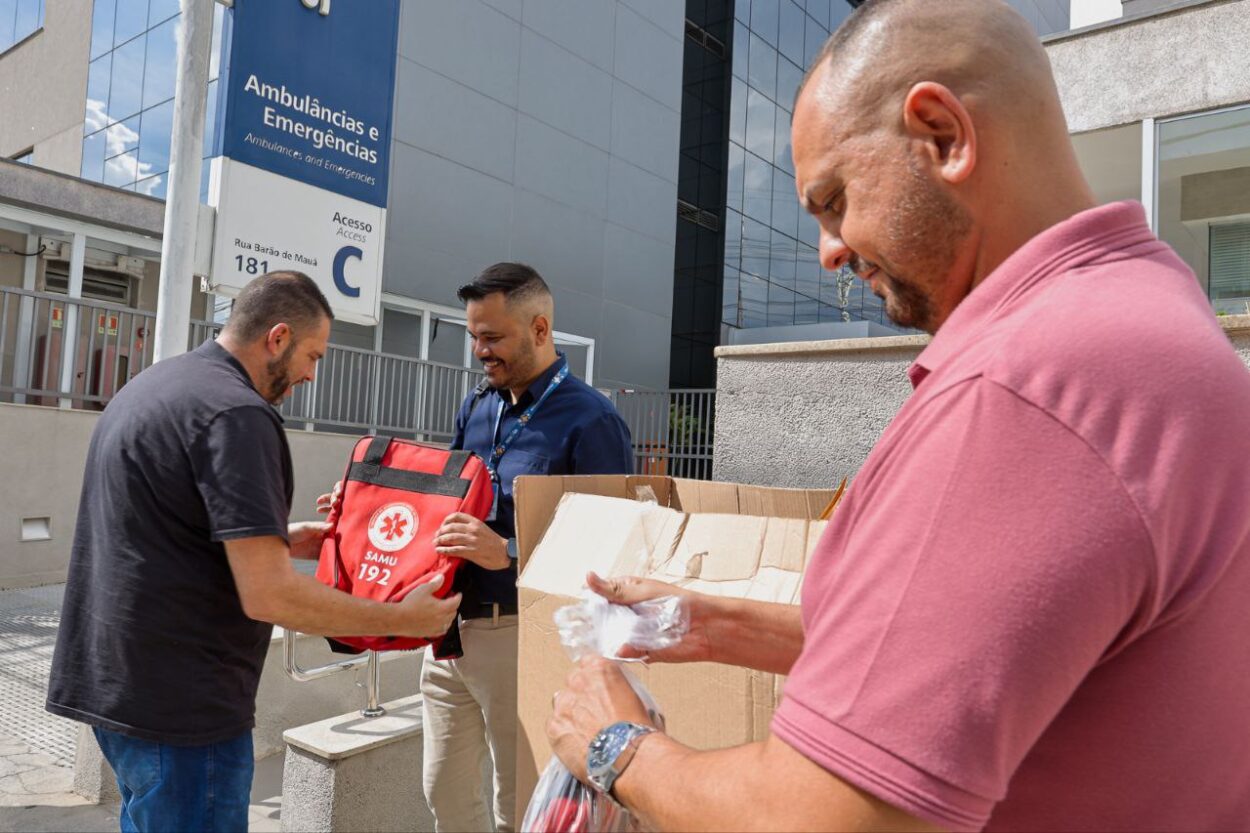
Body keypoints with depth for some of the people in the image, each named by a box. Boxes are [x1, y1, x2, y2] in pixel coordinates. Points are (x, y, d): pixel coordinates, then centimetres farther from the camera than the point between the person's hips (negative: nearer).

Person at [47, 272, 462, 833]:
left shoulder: (152, 384, 11)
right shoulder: (238, 413, -21)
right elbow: (269, 596, -26)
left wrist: (276, 540, 18)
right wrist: (402, 619, -16)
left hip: (111, 679, 10)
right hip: (181, 704, -10)